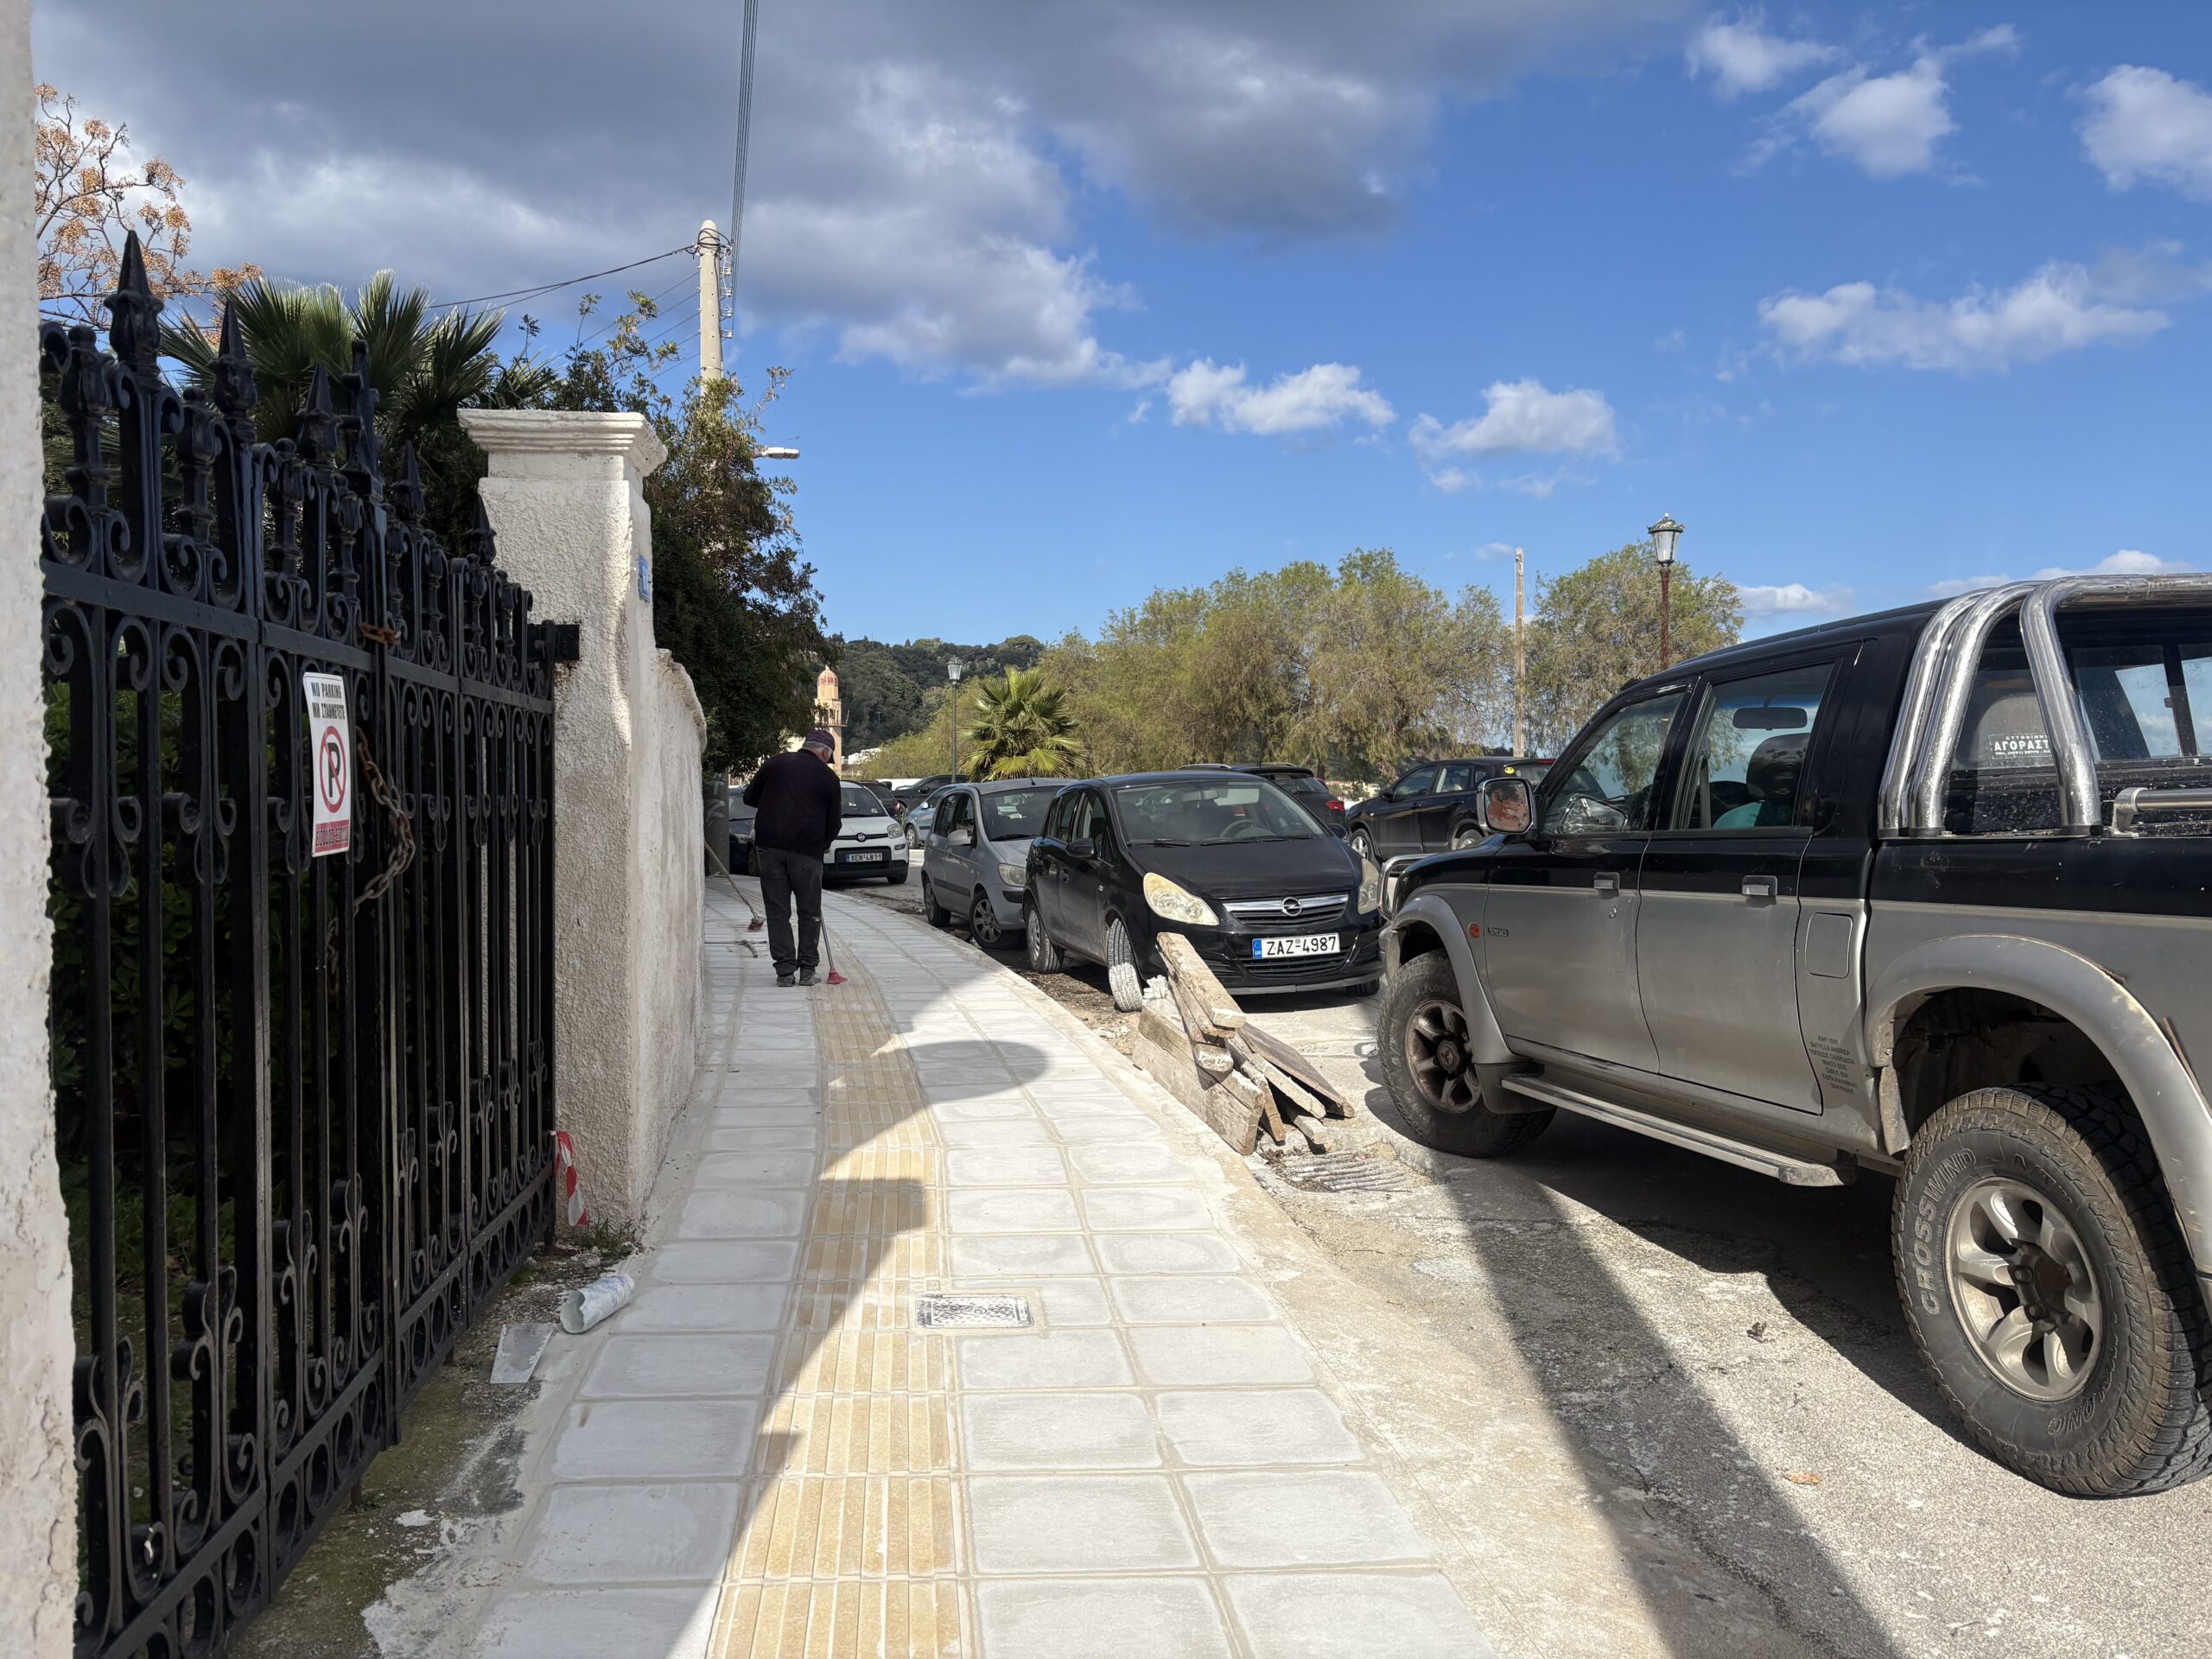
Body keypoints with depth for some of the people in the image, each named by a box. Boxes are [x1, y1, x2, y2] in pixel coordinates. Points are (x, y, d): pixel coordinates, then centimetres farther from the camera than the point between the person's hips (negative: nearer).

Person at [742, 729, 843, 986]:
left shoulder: (773, 764, 8)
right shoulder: (827, 777, 4)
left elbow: (750, 798, 17)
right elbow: (834, 823, 7)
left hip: (769, 847, 2)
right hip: (807, 850, -2)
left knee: (777, 912, 6)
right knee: (810, 912, 10)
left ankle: (785, 970, 3)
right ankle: (807, 969, 11)